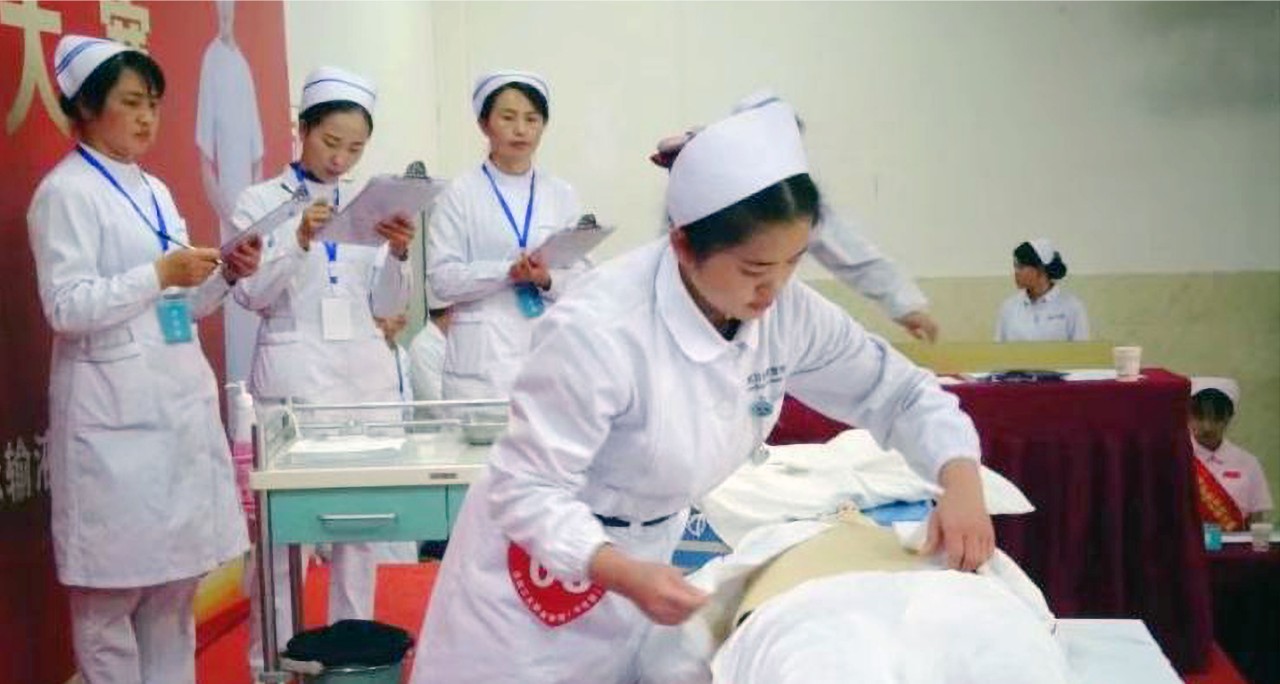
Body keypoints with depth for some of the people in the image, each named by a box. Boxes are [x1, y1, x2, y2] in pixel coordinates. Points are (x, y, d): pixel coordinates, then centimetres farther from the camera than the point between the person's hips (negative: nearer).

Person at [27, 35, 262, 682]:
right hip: (113, 409, -8)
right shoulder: (65, 192, -8)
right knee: (111, 591, 1)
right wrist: (161, 273, -20)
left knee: (175, 578, 13)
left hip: (180, 399, 8)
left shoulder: (153, 191, 15)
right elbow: (66, 308, -16)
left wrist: (225, 276, 1)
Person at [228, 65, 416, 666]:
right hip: (292, 370, -4)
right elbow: (250, 293, -7)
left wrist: (399, 256, -8)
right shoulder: (259, 202, 2)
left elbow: (387, 306, 10)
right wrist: (299, 242, -20)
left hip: (365, 369, 4)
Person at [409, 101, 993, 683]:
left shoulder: (786, 312, -14)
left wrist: (961, 479, -20)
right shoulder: (600, 330, -33)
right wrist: (621, 573, -43)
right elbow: (526, 487, -27)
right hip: (542, 565, -5)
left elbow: (897, 390, -2)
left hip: (647, 555, 6)